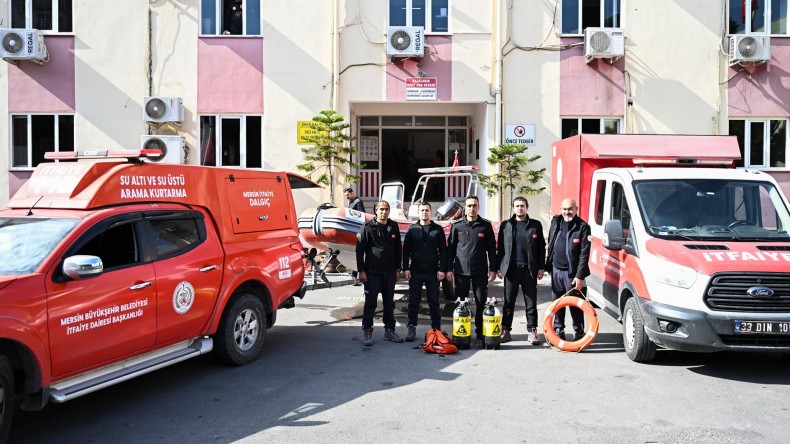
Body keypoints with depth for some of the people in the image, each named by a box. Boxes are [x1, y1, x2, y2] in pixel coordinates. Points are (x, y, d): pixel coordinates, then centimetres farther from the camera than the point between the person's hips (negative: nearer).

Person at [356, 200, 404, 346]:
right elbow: (360, 250, -7)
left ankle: (389, 331, 23)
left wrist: (398, 269, 11)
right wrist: (361, 271, -11)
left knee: (389, 303, 12)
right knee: (370, 303, 1)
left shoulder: (393, 226, 8)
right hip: (372, 272, -5)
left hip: (389, 272, 5)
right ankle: (367, 332, 9)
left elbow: (398, 249, 15)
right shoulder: (368, 227, -6)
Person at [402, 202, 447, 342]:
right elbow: (406, 250, 6)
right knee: (413, 301, 4)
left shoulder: (437, 229, 4)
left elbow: (443, 250, 2)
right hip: (415, 271, 1)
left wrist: (442, 269, -4)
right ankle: (411, 328, 12)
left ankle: (436, 328, 13)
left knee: (434, 302, 5)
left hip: (432, 272, -1)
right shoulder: (412, 229, 6)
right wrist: (406, 268, -2)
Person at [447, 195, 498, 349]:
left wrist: (493, 269, 1)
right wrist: (449, 269, 2)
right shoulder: (457, 226, 6)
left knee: (481, 303, 2)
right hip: (461, 271, 1)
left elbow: (491, 248, 6)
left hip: (480, 271, 0)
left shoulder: (486, 226, 5)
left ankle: (480, 333, 11)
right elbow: (450, 248, 7)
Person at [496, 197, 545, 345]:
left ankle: (532, 331, 13)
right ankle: (506, 330, 12)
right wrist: (499, 267, 2)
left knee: (531, 302, 5)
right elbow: (500, 248, 8)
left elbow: (541, 247, 6)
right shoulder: (505, 225, 8)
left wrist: (541, 267, 0)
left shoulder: (535, 225, 6)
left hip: (529, 270, 0)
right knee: (509, 302, 5)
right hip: (511, 269, 1)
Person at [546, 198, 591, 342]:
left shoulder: (583, 227, -10)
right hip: (556, 270, 5)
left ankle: (579, 333, 12)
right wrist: (548, 264, 12)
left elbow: (584, 254, -13)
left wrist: (580, 276, -17)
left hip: (572, 272, -5)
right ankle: (558, 331, 24)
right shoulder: (555, 222, 7)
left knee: (575, 304, 1)